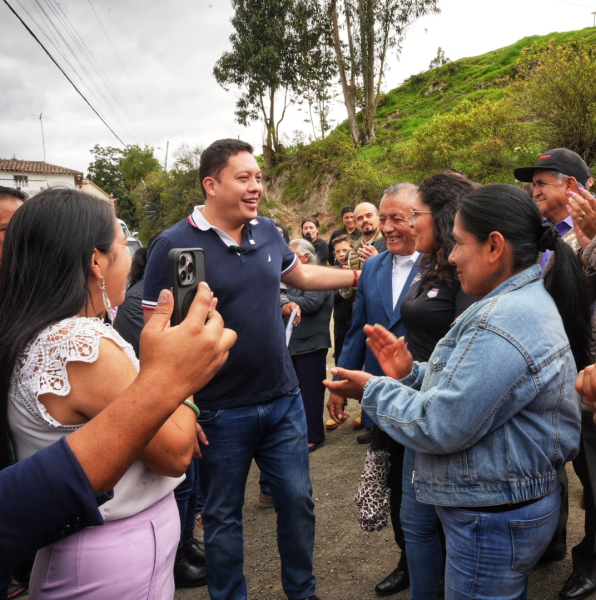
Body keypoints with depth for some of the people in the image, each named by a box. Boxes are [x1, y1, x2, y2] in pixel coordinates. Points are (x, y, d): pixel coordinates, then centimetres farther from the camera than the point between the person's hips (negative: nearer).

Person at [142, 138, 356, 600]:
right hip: (220, 412, -4)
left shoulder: (267, 233, 3)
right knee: (222, 516, 14)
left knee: (298, 501, 16)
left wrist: (361, 275, 21)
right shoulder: (174, 245, -13)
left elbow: (302, 275, 22)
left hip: (283, 401, 5)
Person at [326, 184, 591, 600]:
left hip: (493, 520, -10)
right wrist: (410, 373, 2)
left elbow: (439, 428, -26)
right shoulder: (527, 301, 7)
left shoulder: (502, 323, -27)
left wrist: (374, 390, -13)